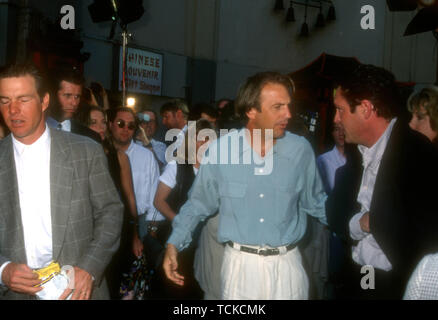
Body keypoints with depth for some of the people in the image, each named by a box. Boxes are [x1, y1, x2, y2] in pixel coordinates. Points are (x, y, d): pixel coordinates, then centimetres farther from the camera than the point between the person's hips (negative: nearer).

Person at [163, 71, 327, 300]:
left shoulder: (300, 149, -6)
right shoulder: (220, 149, -9)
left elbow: (316, 202, 8)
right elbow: (199, 203, 4)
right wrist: (174, 243, -3)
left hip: (286, 264, 1)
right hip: (239, 264, -1)